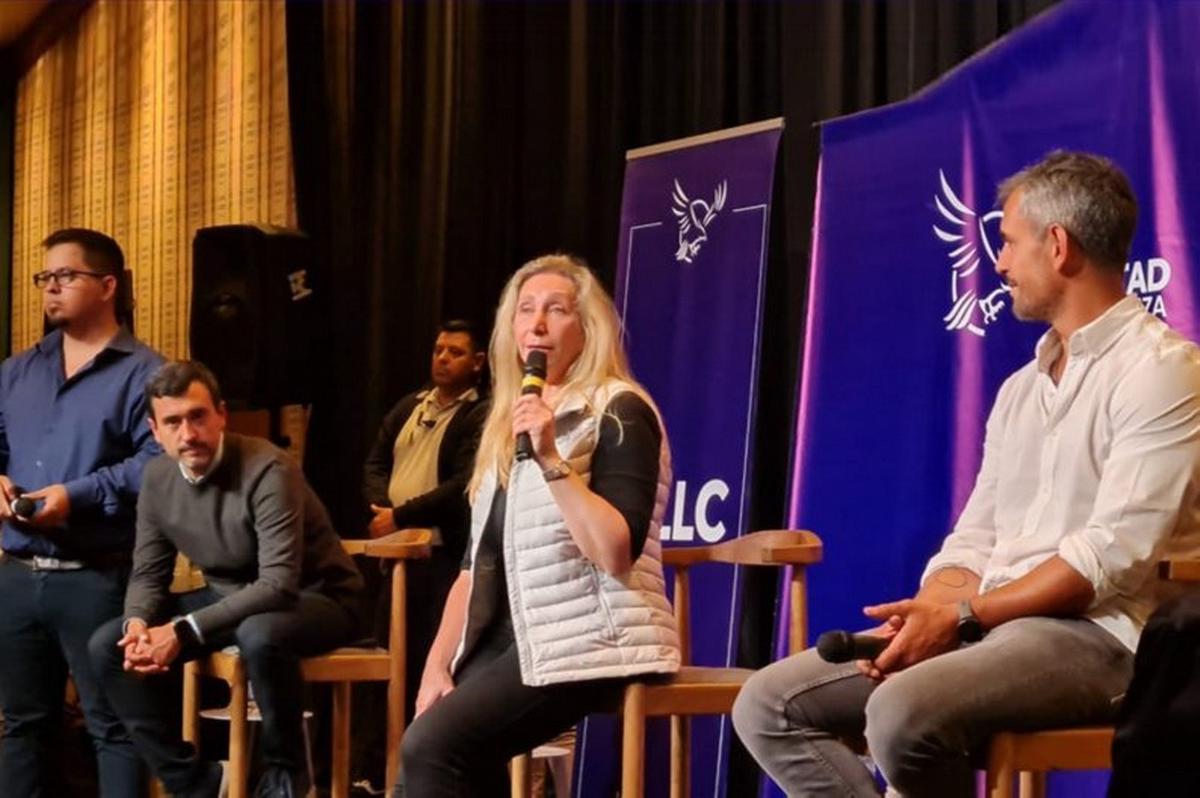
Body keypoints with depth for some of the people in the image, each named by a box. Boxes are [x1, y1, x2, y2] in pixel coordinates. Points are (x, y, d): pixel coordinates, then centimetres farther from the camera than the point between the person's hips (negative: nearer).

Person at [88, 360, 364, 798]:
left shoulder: (267, 471, -27)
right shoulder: (157, 477, -5)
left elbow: (279, 585, -32)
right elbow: (148, 575, 3)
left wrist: (185, 632, -36)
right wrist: (137, 623, -21)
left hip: (314, 599, -7)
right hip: (228, 597, 7)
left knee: (259, 635, -41)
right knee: (108, 646, -8)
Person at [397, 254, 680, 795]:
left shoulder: (619, 413, -6)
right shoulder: (510, 422, 19)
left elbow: (616, 553, -19)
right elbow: (479, 559, 18)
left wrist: (552, 459, -25)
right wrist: (438, 661, 7)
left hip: (590, 643, -8)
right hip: (511, 639, 8)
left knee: (432, 746, -24)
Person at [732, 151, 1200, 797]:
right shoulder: (1021, 388, 20)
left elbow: (1115, 556, -17)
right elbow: (973, 542, 15)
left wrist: (962, 612, -16)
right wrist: (924, 618, -7)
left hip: (1094, 635, -8)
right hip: (988, 625, 9)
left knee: (903, 714, -35)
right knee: (770, 705, -3)